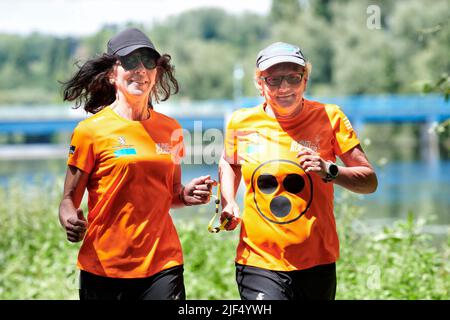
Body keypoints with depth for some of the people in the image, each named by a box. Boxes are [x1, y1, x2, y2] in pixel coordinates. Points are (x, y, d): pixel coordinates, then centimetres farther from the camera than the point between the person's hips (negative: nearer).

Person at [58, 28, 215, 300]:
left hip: (162, 266, 3)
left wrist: (188, 195, -1)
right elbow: (70, 198, -1)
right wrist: (70, 221, -21)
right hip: (104, 268, -2)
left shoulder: (171, 129, 9)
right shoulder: (90, 130, -4)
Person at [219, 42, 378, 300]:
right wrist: (229, 204, 7)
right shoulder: (241, 122, 2)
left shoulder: (329, 118, -2)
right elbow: (229, 163, 24)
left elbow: (370, 181, -4)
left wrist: (329, 171, -21)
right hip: (258, 262, -1)